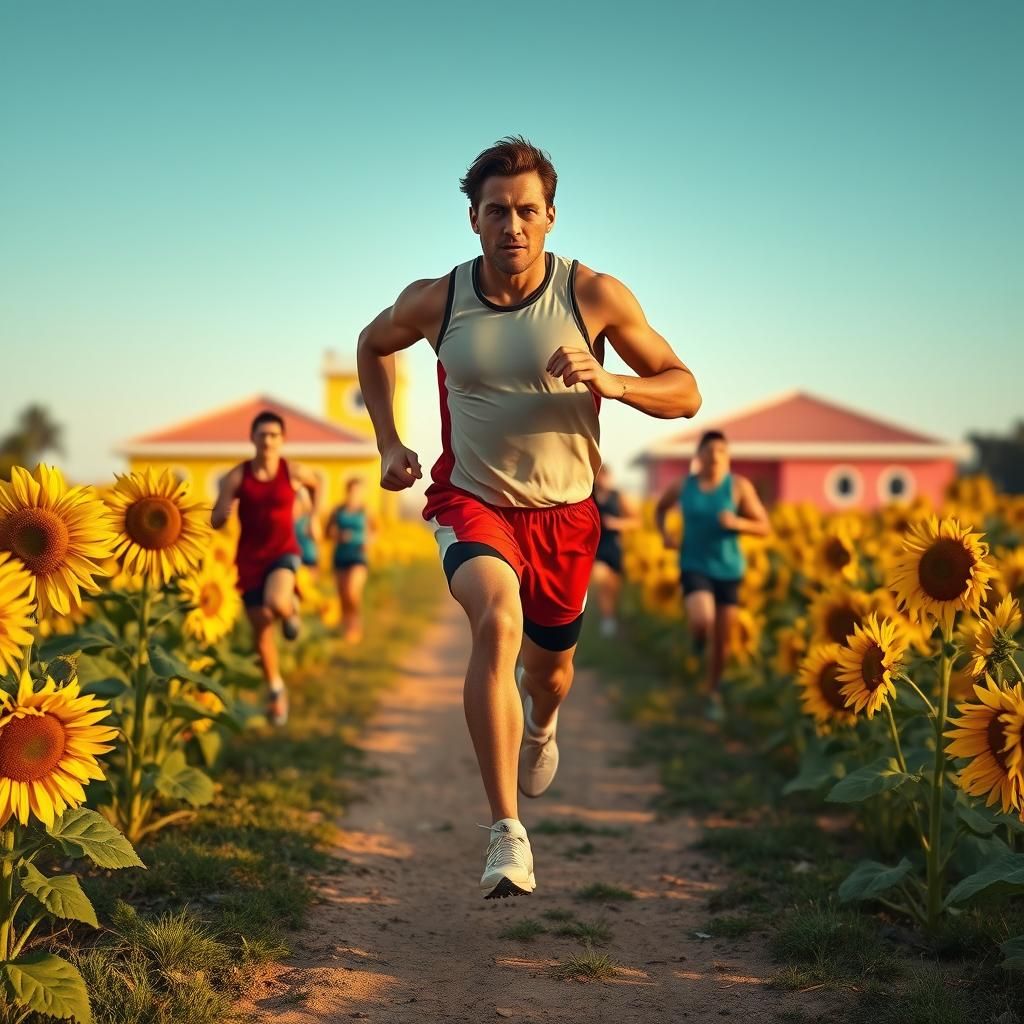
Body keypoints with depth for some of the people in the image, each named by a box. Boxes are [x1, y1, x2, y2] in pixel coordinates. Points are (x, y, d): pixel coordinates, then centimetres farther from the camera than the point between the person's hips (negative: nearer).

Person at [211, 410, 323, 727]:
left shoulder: (293, 472, -7)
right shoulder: (236, 476, -9)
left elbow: (316, 484, 17)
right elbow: (215, 522, -6)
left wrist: (315, 515, 3)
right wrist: (223, 513, -29)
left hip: (284, 552, -1)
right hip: (250, 558, 1)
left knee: (276, 603, -32)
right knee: (261, 630, 7)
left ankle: (291, 608, 7)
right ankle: (275, 690, 29)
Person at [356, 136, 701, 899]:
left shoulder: (595, 296, -13)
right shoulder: (436, 301, -9)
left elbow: (685, 392, -7)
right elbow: (373, 345, 15)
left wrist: (611, 384, -27)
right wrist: (389, 443, 5)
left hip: (564, 514, 2)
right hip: (474, 502, -1)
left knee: (549, 666, 18)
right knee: (497, 622, -31)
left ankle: (541, 722, 60)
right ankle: (507, 833, -29)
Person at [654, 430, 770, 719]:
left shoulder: (740, 486, -8)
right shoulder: (682, 486, -4)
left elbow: (764, 528, -5)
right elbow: (660, 509, 18)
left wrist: (738, 523, -25)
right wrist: (664, 534, -1)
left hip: (728, 570, 1)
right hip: (695, 567, -1)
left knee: (723, 638, 7)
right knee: (702, 623, -27)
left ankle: (713, 692, 32)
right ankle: (699, 631, 13)